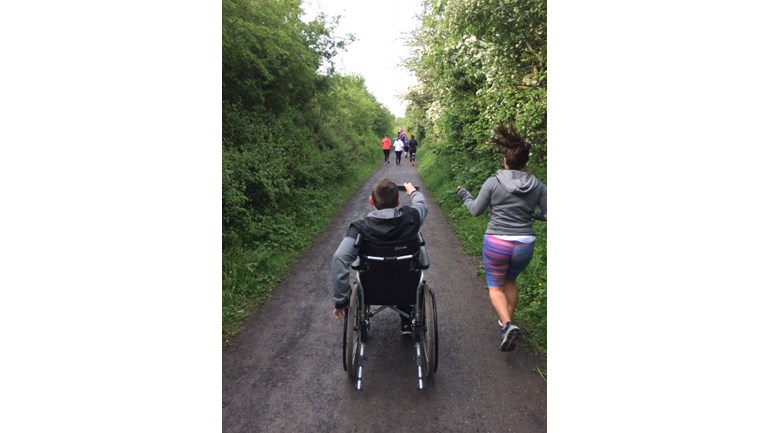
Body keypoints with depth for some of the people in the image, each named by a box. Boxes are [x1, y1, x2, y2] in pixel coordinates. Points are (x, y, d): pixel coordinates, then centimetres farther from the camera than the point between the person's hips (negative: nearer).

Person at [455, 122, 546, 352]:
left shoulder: (493, 182, -9)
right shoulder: (537, 186, -1)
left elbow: (475, 210, -1)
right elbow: (547, 214, 1)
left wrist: (464, 195, 18)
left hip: (496, 243, -3)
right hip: (525, 244, 3)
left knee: (495, 286, 16)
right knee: (510, 280, 29)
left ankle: (508, 324, -5)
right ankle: (508, 320, 35)